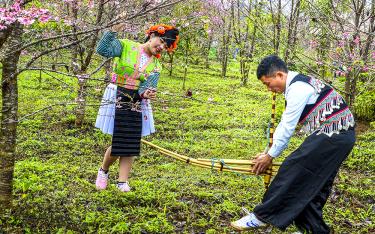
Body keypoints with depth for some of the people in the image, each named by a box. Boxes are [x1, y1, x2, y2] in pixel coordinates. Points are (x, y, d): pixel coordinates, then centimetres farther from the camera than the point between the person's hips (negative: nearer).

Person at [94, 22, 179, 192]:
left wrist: (146, 94, -30)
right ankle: (103, 171, 25)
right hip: (117, 100, -4)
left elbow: (148, 87, -7)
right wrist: (114, 29, -26)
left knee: (132, 144, 2)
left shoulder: (156, 67, 6)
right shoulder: (126, 46, -5)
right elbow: (102, 50, -17)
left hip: (138, 104, 4)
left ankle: (123, 181, 14)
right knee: (119, 143, -3)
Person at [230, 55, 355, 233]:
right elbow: (285, 123, 17)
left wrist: (270, 156, -4)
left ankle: (262, 216, -2)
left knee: (293, 171, -9)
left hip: (331, 136, -10)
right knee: (316, 184, 13)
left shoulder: (297, 89, -18)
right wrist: (268, 151, 15)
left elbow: (287, 128, -15)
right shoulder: (296, 85, 14)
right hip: (341, 136, 10)